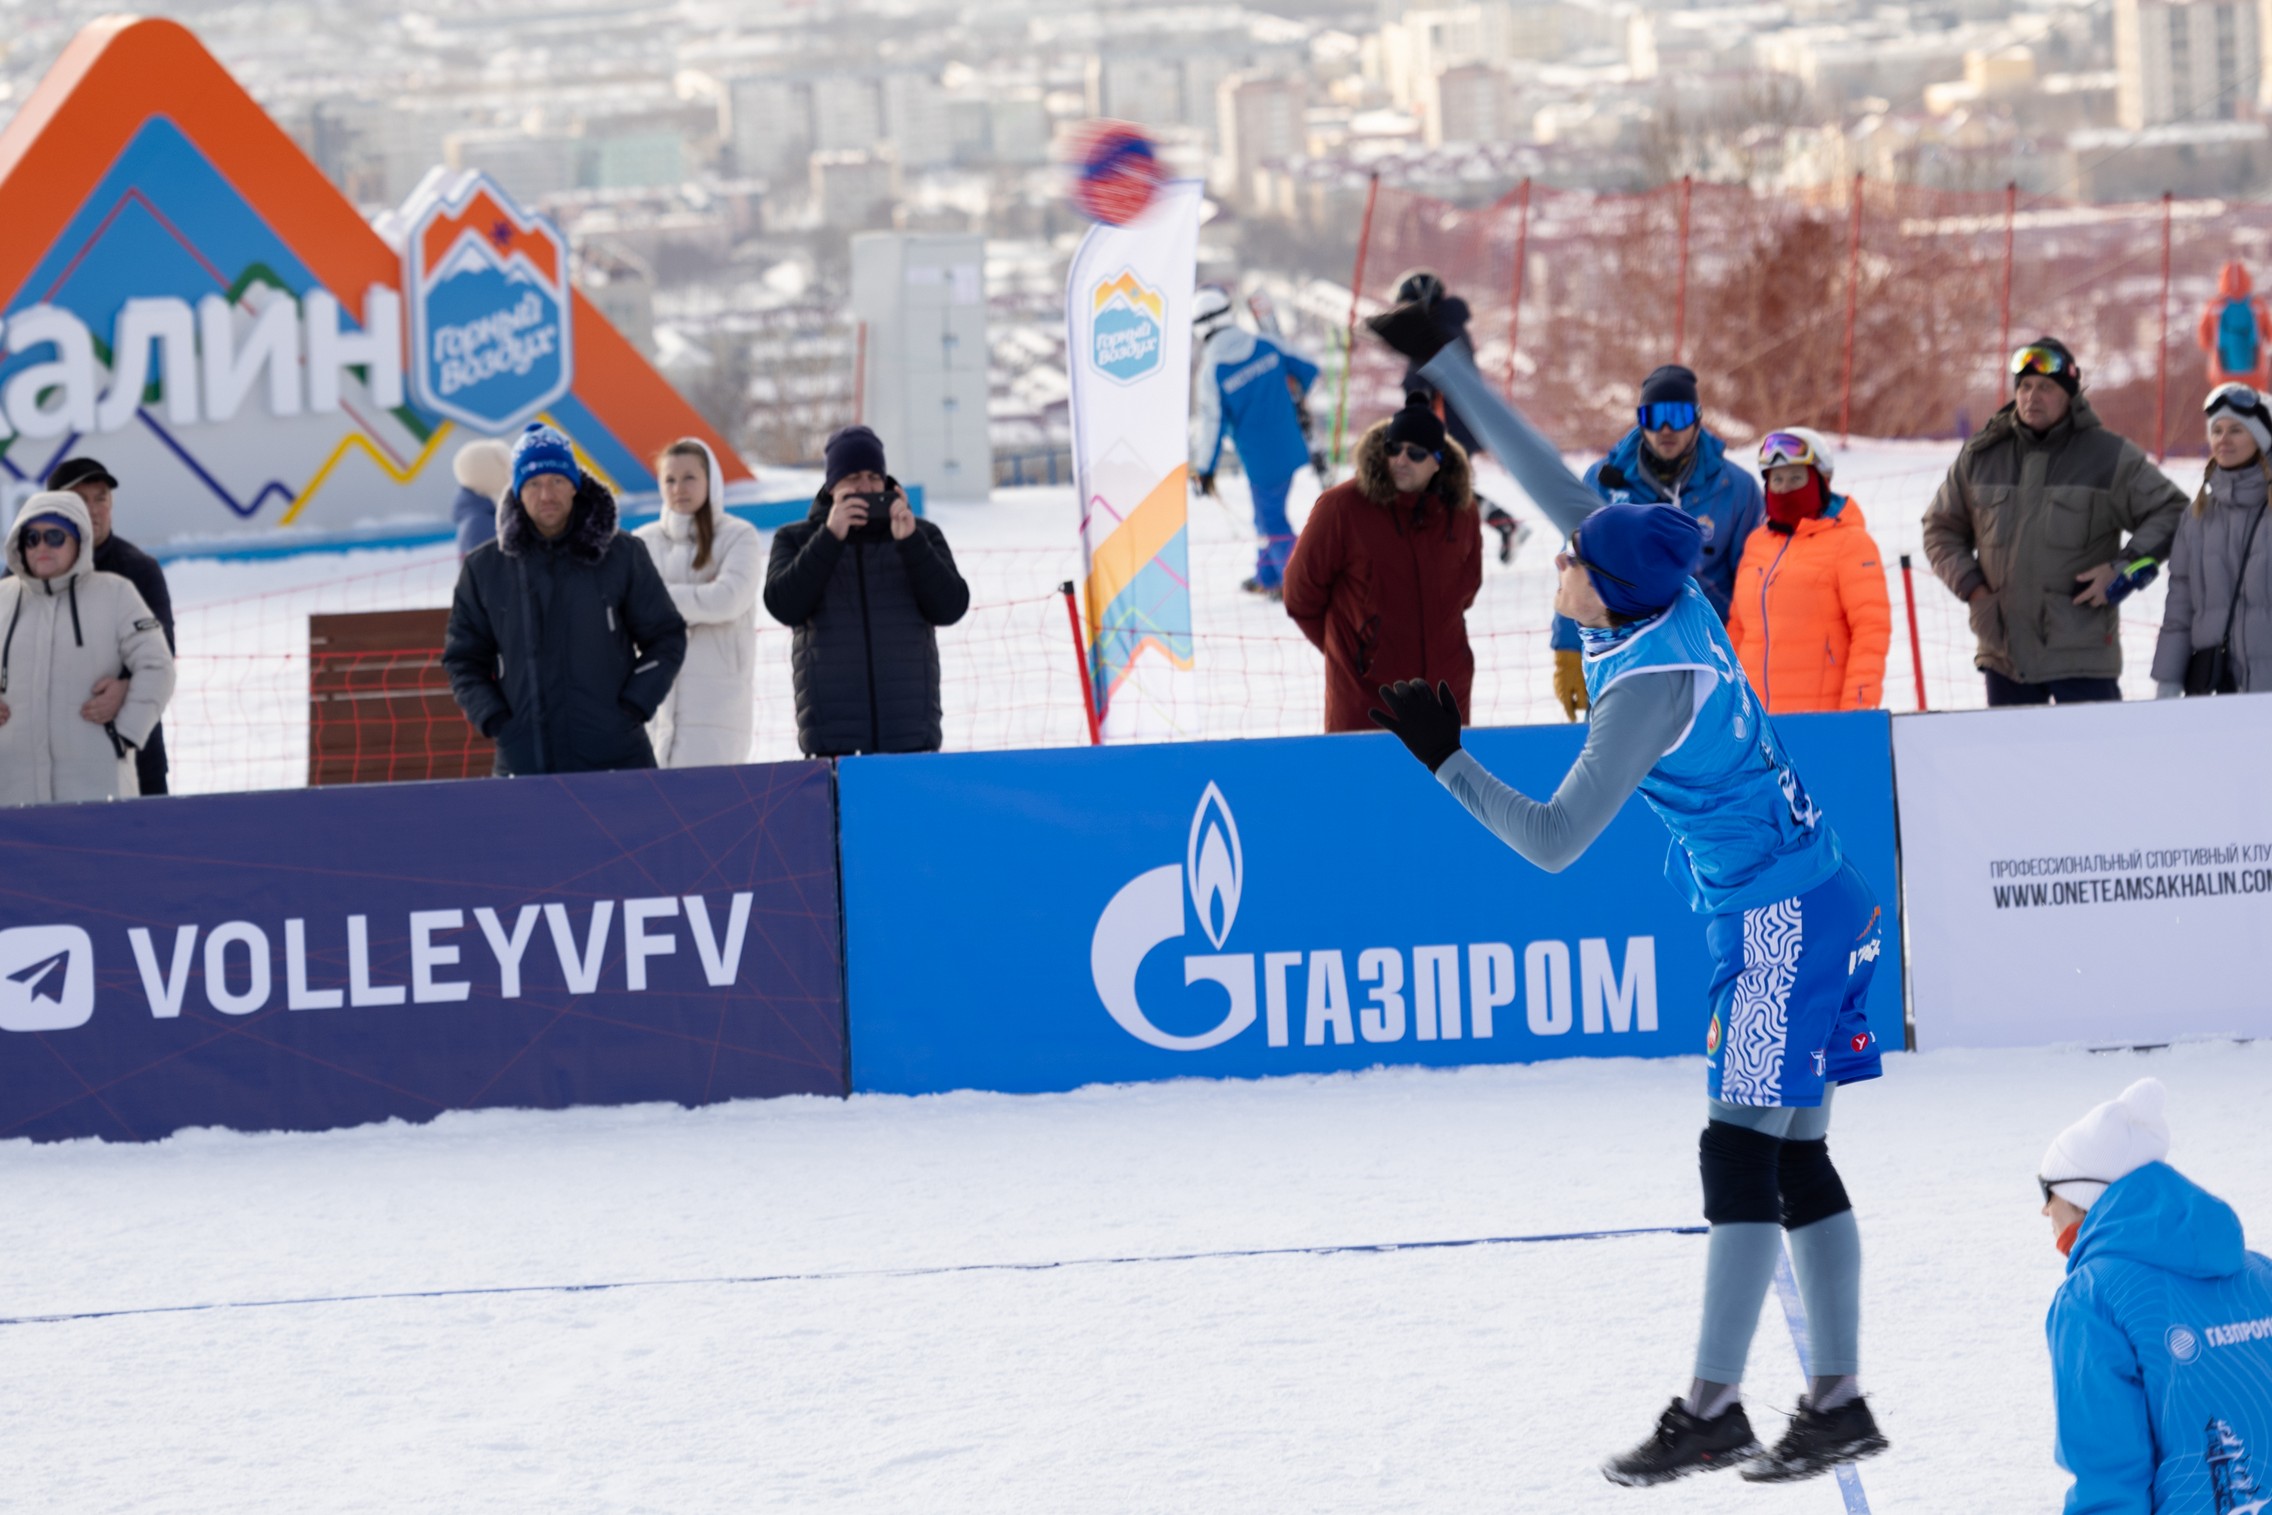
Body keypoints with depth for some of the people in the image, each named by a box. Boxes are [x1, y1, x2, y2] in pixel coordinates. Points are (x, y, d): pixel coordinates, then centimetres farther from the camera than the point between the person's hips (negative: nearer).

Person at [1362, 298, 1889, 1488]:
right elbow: (1552, 481, 10)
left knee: (1740, 1156, -9)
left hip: (1778, 928, -9)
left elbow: (1552, 841, -22)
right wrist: (1445, 368, 13)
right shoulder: (1671, 601, 1)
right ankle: (1836, 1402, 11)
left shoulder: (1647, 686, -22)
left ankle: (1711, 1410, -10)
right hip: (1816, 910, 9)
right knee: (1796, 1163, 10)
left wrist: (1444, 761, -20)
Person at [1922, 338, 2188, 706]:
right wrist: (1968, 583, 4)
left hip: (2081, 650, -4)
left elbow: (2170, 513, 3)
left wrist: (2122, 569, -9)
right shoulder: (1981, 457, 8)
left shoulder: (2109, 456, -1)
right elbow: (1941, 528, 19)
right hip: (2004, 650, 4)